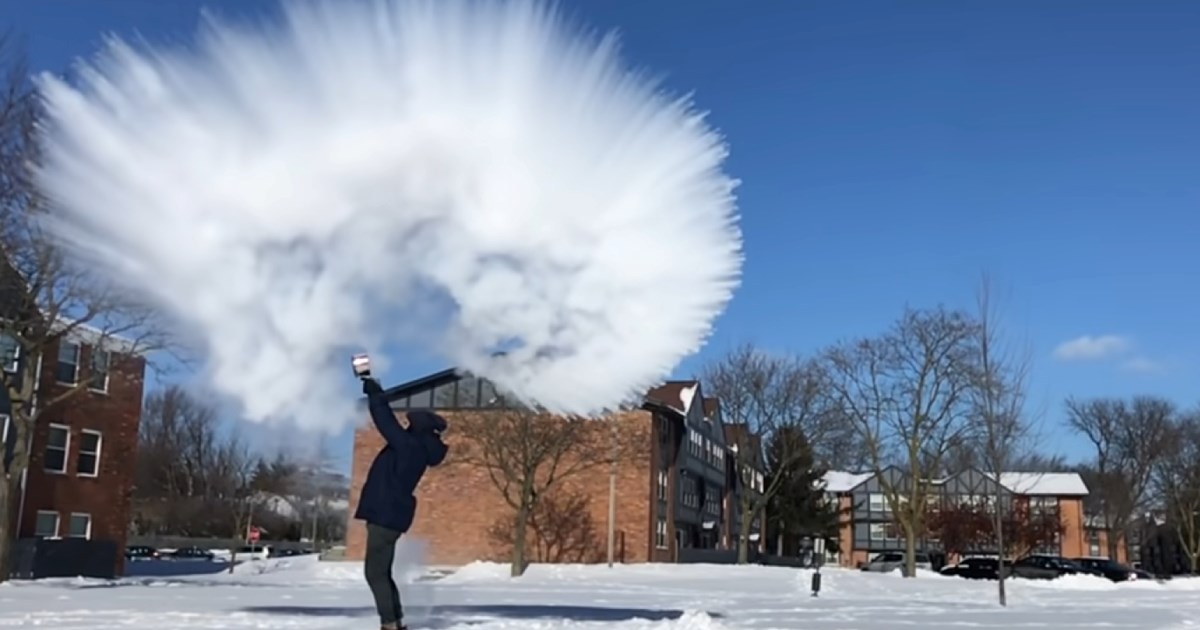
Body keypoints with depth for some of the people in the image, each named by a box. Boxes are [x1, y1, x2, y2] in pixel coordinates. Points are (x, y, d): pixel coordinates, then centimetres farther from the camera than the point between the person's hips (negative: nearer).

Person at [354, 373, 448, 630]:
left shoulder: (410, 446, -15)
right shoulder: (416, 449, 12)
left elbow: (387, 423, -17)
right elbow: (391, 424, 24)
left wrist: (374, 392, -5)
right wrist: (376, 394, 24)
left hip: (387, 516, -10)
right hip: (389, 515, 10)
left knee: (375, 573, -8)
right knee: (382, 573, 16)